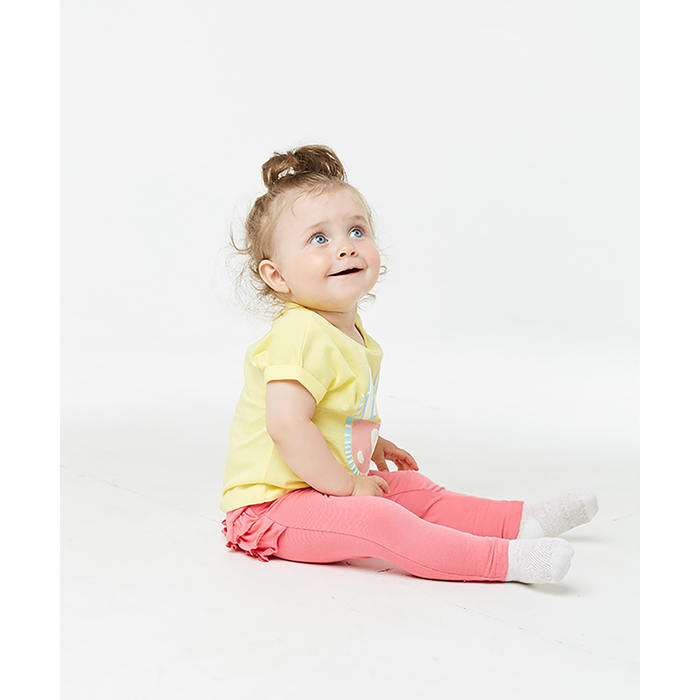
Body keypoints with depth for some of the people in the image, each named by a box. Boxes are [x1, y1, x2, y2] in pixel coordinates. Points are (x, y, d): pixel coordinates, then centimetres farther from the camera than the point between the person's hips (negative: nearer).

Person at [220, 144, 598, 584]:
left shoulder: (351, 332, 9)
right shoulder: (302, 336, -25)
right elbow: (287, 427, -33)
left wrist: (370, 445, 18)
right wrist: (348, 486, -24)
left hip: (325, 488, 11)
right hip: (272, 504, -11)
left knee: (413, 489, 12)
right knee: (375, 520, -28)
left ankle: (520, 521, 22)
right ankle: (505, 560, -33)